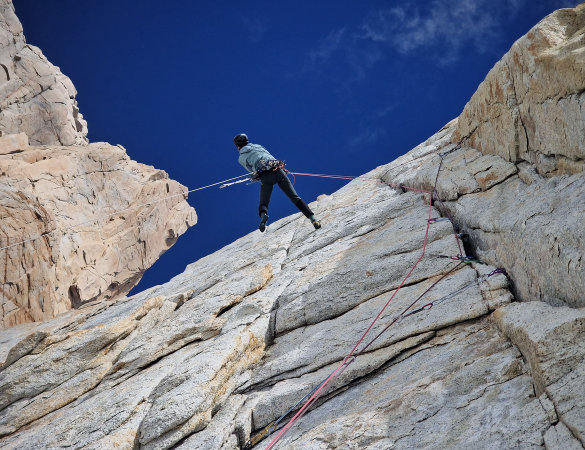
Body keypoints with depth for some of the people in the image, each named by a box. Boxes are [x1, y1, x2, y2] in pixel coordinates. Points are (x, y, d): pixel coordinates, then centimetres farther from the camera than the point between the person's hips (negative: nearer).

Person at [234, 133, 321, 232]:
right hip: (278, 170, 3)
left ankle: (263, 215, -26)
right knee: (295, 198, 4)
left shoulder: (241, 158, 17)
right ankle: (312, 218, -8)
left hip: (265, 176, -3)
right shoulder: (258, 146, 28)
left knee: (263, 203, 9)